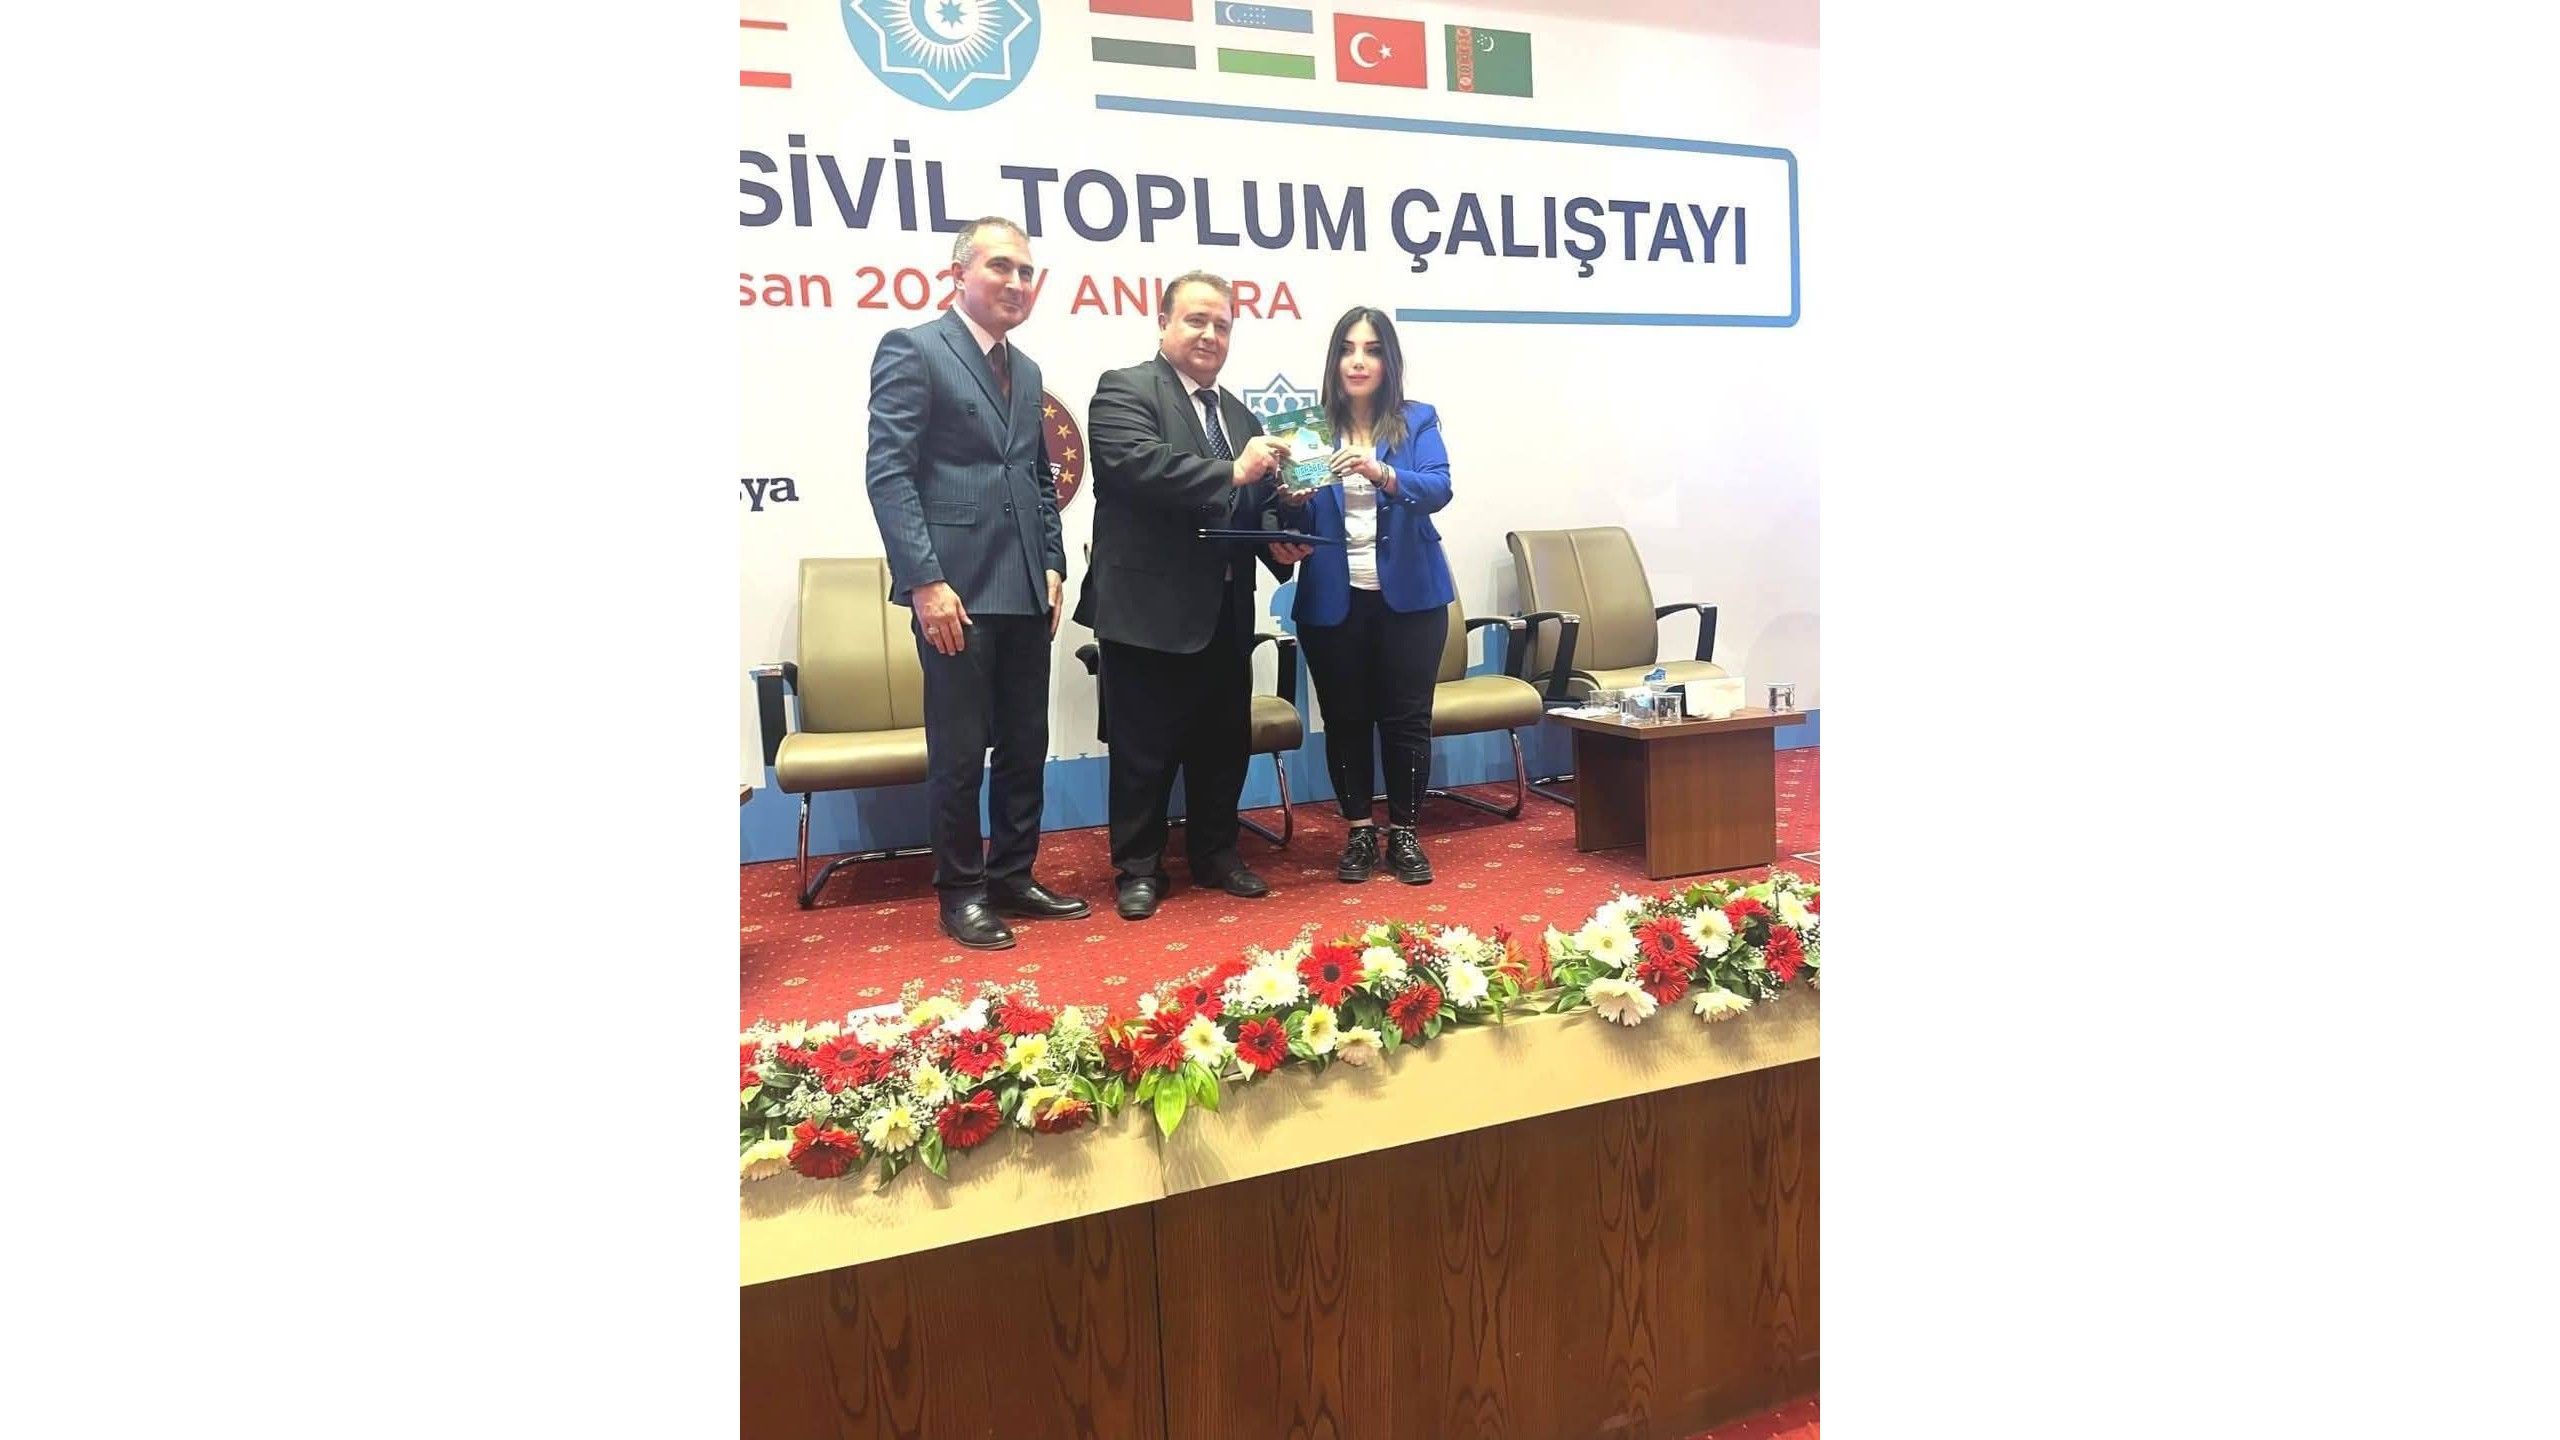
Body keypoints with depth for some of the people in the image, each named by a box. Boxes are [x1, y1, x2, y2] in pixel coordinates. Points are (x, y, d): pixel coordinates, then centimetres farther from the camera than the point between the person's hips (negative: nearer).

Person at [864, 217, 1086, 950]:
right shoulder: (912, 350, -4)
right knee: (959, 750, 1)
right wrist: (926, 580, -18)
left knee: (1026, 745, 12)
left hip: (1025, 590, 7)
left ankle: (1013, 877, 25)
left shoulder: (1026, 371, 18)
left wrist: (1053, 565, 9)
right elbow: (887, 472, -12)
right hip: (958, 589, -7)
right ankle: (960, 891, 16)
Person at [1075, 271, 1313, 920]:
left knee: (1225, 741, 14)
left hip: (1224, 612, 7)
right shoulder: (1124, 390, -4)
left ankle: (1215, 853, 30)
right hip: (1150, 609, -7)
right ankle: (1139, 867, 17)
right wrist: (1232, 472, -25)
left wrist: (1278, 543, 3)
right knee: (1144, 749, 2)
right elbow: (1139, 464, -22)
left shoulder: (1239, 414, 18)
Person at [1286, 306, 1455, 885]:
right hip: (1334, 598, 1)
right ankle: (1361, 832, 19)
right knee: (1346, 719, 6)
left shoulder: (1418, 421, 3)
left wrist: (1382, 473, -30)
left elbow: (1438, 489, -13)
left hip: (1408, 594, -1)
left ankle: (1405, 833, 16)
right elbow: (1301, 520, 1)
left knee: (1406, 717, 2)